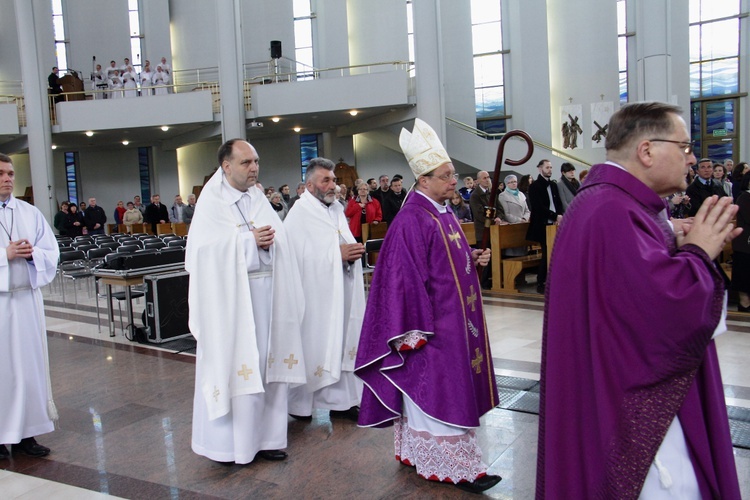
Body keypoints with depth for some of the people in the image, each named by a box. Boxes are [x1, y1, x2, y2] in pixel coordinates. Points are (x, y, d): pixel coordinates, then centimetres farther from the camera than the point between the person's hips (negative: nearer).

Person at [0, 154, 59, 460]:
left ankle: (26, 432, 16)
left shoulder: (30, 213, 9)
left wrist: (32, 253, -10)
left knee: (29, 363, 7)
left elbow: (52, 252, 8)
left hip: (28, 298, 4)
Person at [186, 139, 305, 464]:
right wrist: (250, 240, -18)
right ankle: (228, 441, 13)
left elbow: (280, 239, 8)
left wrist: (269, 240, -14)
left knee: (265, 362, 9)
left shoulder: (259, 199, 12)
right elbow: (204, 249, -15)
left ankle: (264, 435, 21)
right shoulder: (211, 202, -5)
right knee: (232, 363, -1)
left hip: (266, 293, 6)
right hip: (231, 297, -5)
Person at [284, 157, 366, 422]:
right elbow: (299, 258, -21)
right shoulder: (299, 216, -12)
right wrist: (338, 254, -22)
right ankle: (300, 403, 17)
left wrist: (352, 252, -2)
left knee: (341, 343, 10)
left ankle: (341, 401, 20)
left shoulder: (337, 209, 12)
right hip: (316, 294, -7)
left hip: (341, 291, 7)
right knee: (313, 347, 1)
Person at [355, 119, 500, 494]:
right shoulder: (412, 221, -18)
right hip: (434, 323, -10)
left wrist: (475, 258, 3)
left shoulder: (444, 213, 10)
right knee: (439, 389, -2)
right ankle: (455, 466, 8)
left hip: (455, 318, 10)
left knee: (432, 388, 16)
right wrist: (419, 329, -20)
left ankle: (419, 452, 29)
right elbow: (408, 278, -20)